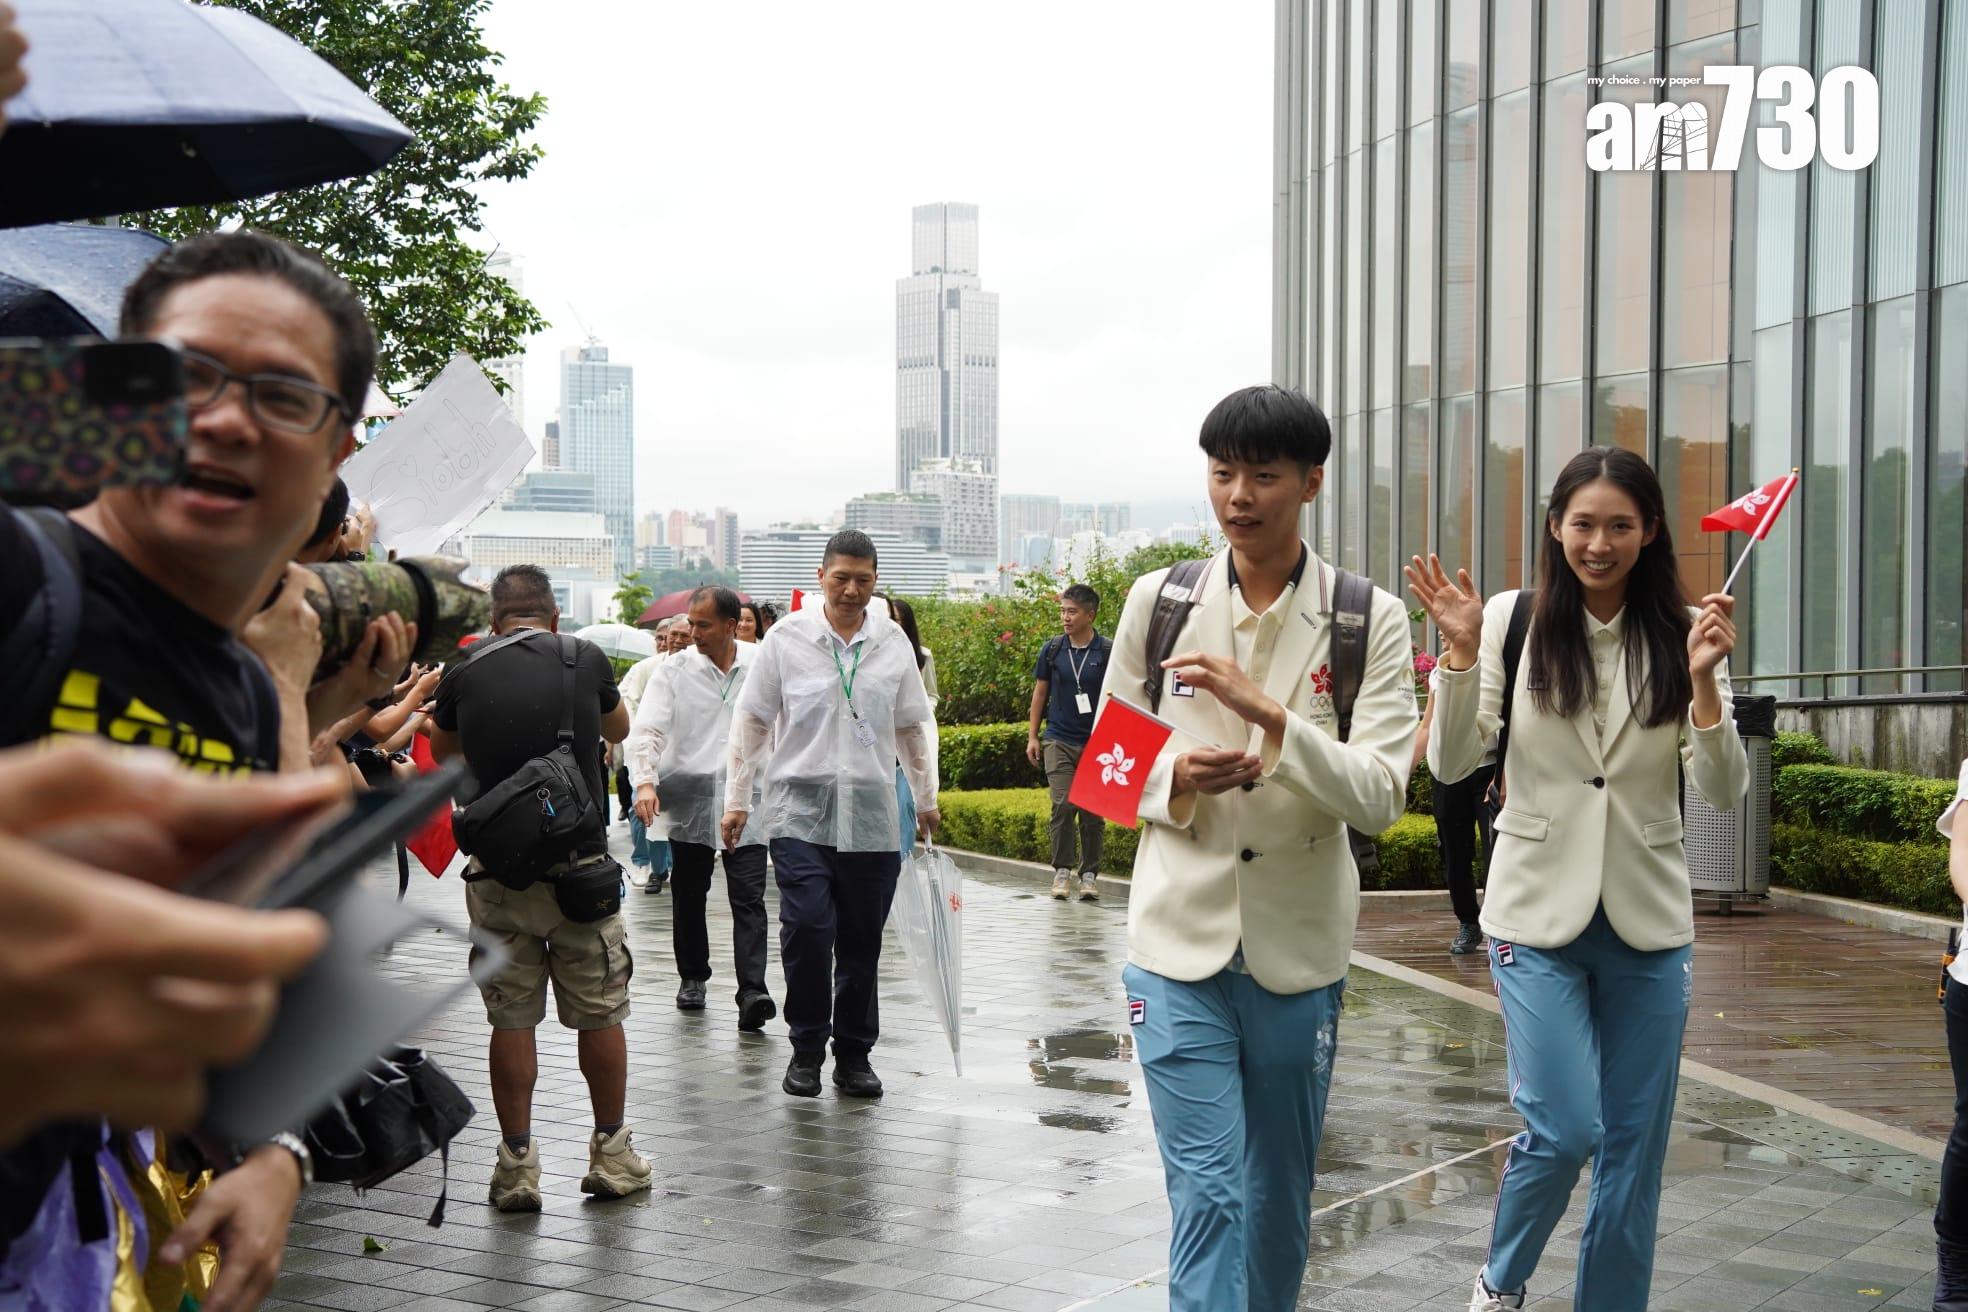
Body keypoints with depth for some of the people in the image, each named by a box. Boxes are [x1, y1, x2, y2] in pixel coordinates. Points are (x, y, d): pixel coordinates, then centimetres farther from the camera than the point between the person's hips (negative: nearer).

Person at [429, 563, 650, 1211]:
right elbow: (619, 729, 20)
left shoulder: (465, 674, 0)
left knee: (511, 1020, 8)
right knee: (601, 1014, 11)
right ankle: (611, 1154, 21)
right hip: (580, 867, 0)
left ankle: (517, 1165, 11)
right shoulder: (586, 660, -2)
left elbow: (442, 749, 20)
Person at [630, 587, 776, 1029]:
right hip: (689, 797, 1)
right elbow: (646, 730, -6)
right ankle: (692, 978, 28)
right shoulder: (674, 670, 1)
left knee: (748, 897, -10)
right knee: (689, 894, 11)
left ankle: (753, 991, -17)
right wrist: (645, 782, -22)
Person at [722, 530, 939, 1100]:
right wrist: (736, 800, 5)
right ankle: (806, 1047, 2)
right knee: (807, 925, -15)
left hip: (871, 814, 2)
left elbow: (911, 727, 19)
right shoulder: (787, 638, 0)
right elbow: (751, 723, 7)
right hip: (800, 808, -2)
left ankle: (854, 1052, 19)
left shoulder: (892, 642, 7)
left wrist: (926, 798, 23)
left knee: (862, 941, 5)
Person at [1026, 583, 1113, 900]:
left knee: (1092, 810, 3)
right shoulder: (1052, 649, 4)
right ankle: (1062, 869, 4)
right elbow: (1040, 692, 12)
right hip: (1059, 740, 1)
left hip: (1097, 742, -1)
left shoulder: (1108, 652, -2)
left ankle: (1089, 874, 12)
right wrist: (1032, 736, 9)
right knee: (1063, 805, -8)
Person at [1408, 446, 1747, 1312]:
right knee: (1566, 1129, -9)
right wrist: (1461, 652, -20)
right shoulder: (1513, 621, -5)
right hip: (1538, 915, -2)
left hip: (1648, 923, 2)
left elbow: (1723, 793, -5)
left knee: (1633, 1148, 8)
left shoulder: (1682, 635, -2)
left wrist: (1703, 682, -20)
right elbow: (1451, 765, -6)